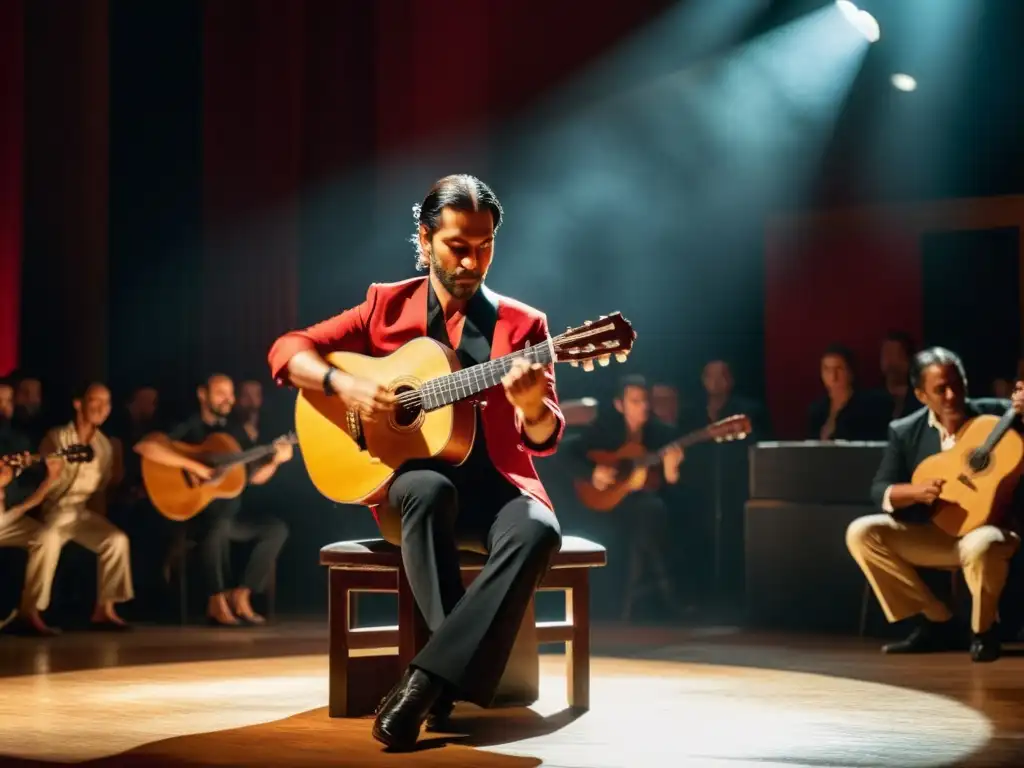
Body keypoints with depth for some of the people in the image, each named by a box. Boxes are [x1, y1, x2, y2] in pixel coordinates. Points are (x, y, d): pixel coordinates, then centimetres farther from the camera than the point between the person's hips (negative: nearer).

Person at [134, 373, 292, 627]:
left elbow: (255, 477, 16)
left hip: (230, 514, 7)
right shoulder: (187, 428, -7)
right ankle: (217, 601, -22)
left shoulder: (235, 433, 13)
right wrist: (193, 465, -27)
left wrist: (275, 461, -6)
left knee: (276, 528, -13)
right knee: (219, 524, -38)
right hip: (195, 514, -7)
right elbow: (143, 446, -25)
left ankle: (240, 596, -8)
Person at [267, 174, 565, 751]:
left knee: (538, 531, -35)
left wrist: (532, 405, -27)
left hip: (496, 483, 0)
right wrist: (345, 385, -15)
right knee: (429, 489, -38)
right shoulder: (387, 305, 7)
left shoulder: (522, 324, 5)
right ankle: (460, 667, -32)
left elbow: (544, 439, -2)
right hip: (408, 482, 0)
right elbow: (287, 350, 5)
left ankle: (426, 683, -36)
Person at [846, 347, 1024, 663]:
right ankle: (936, 622, -3)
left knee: (980, 546, -40)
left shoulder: (997, 413, -5)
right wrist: (915, 491, -22)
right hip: (934, 533, 4)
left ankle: (983, 630, -7)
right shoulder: (905, 431, 1)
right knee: (861, 532, -12)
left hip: (988, 526, -4)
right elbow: (879, 491, -2)